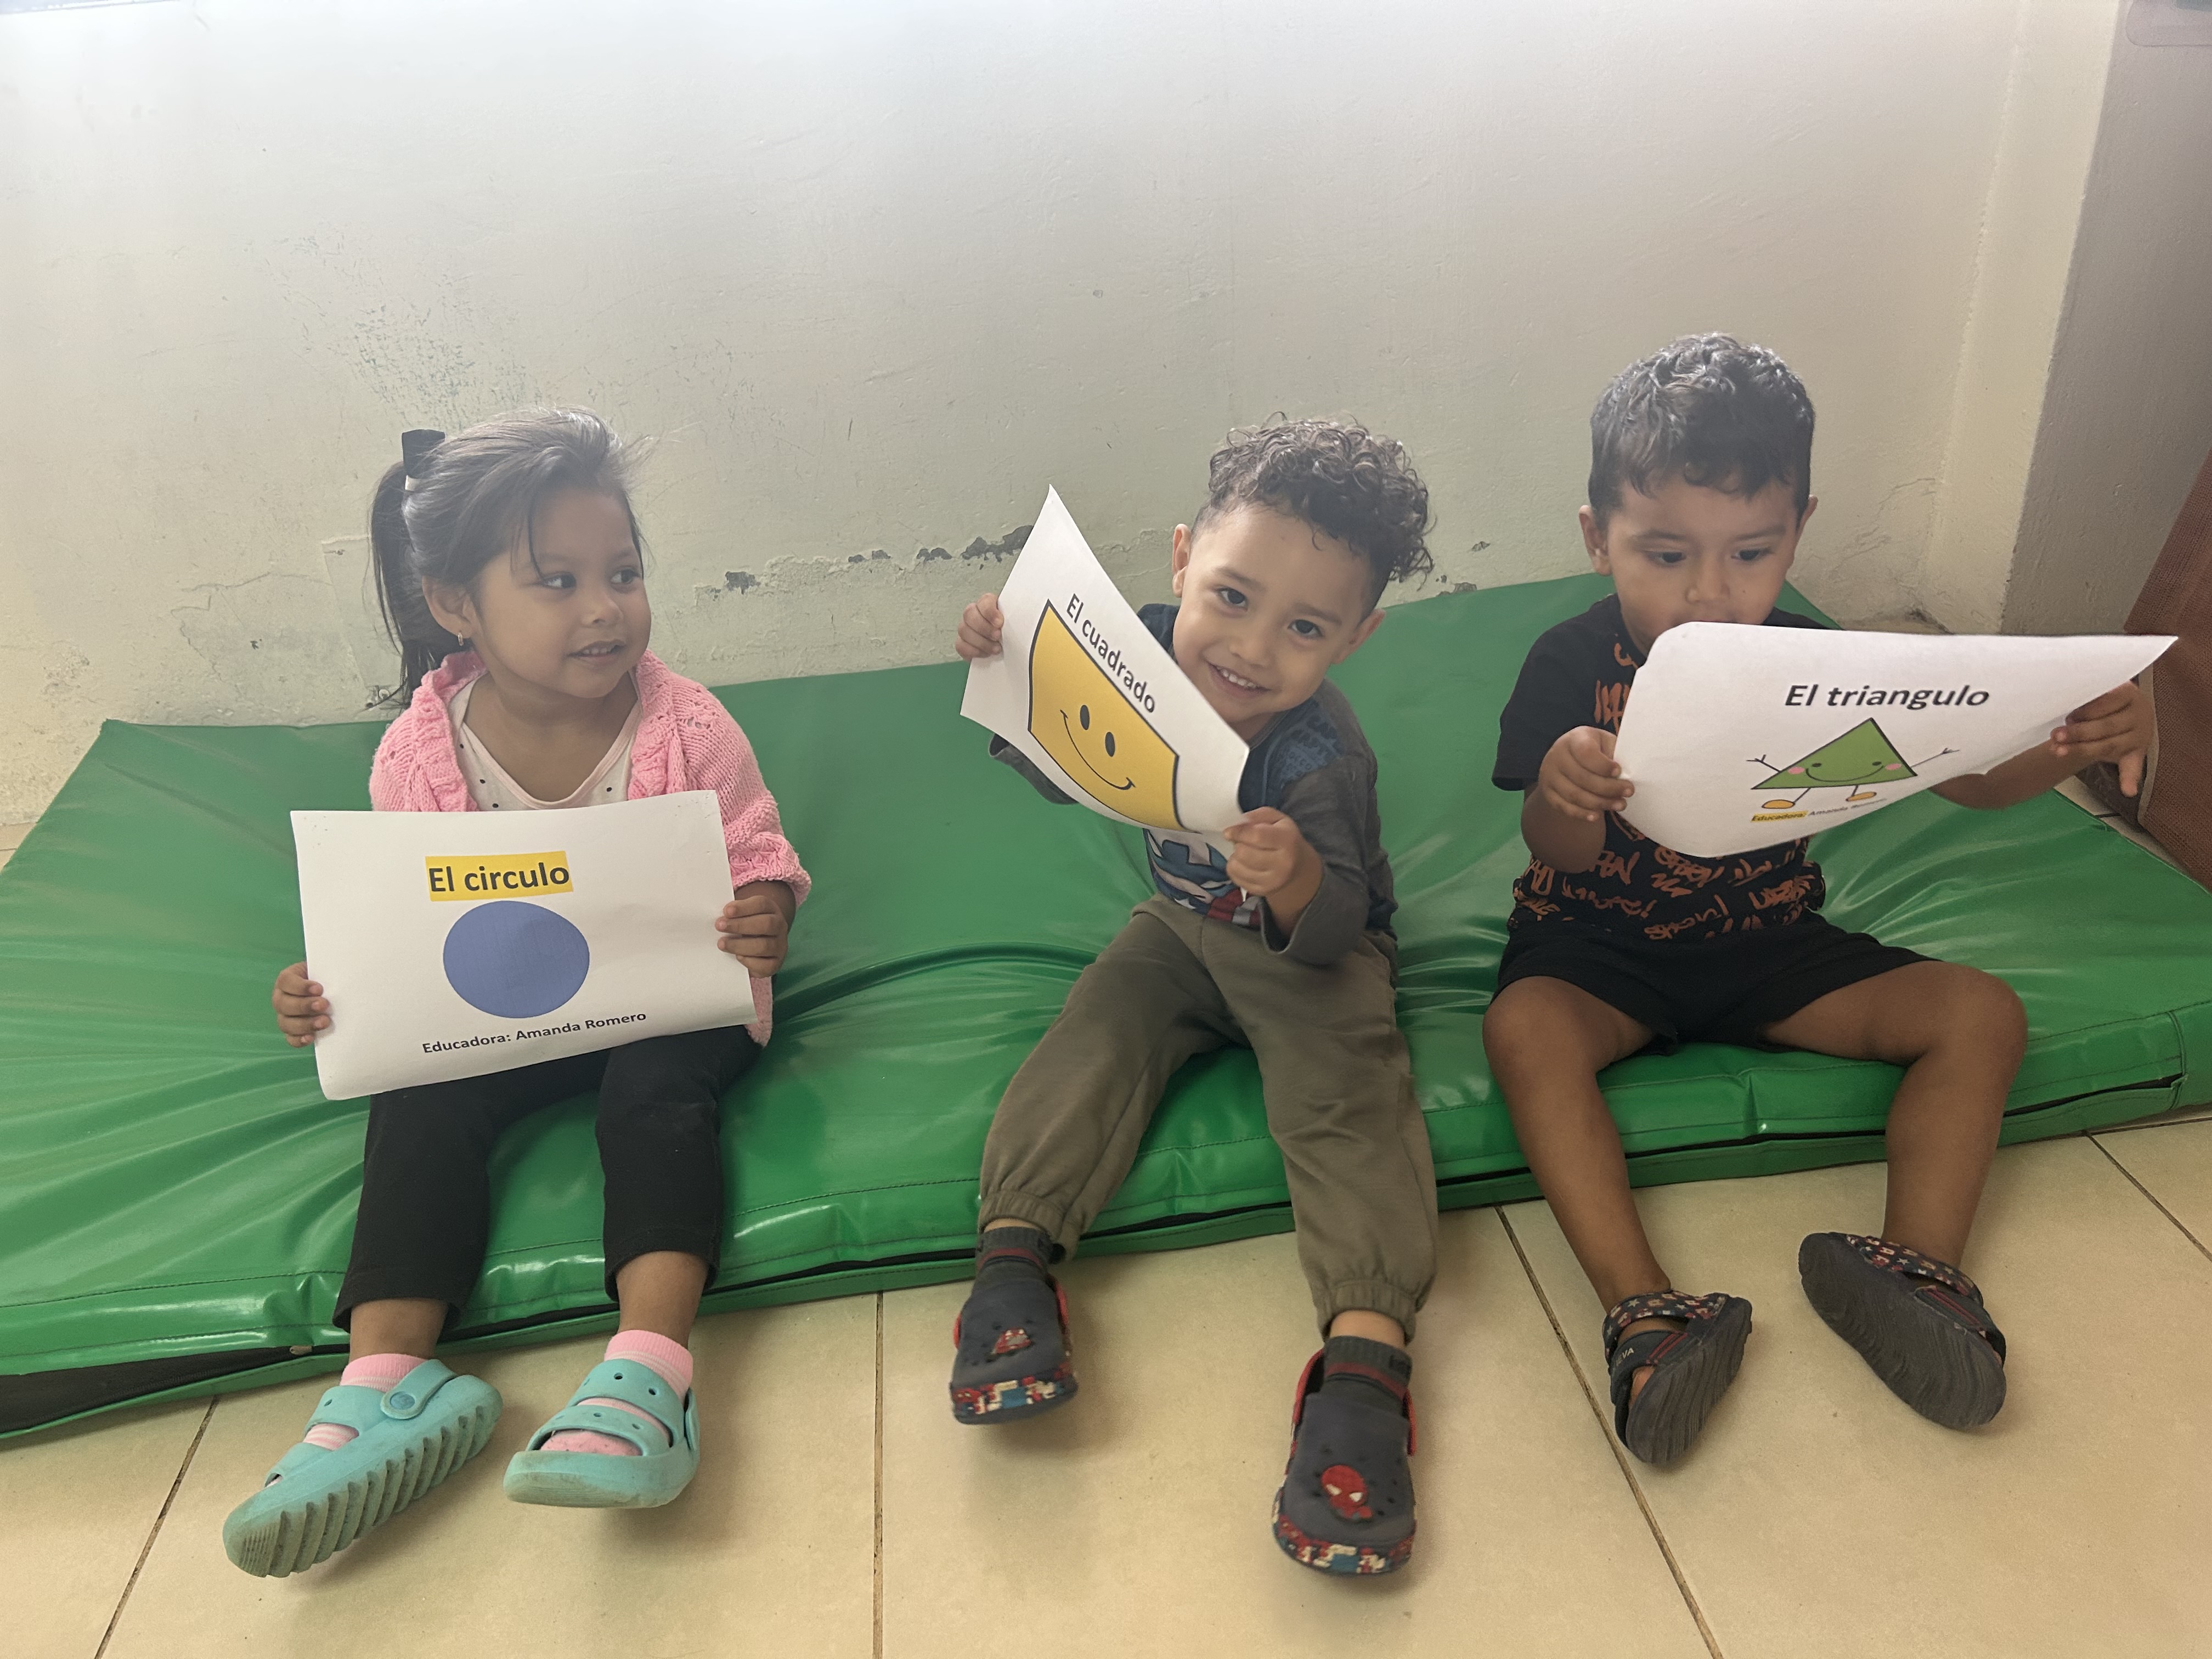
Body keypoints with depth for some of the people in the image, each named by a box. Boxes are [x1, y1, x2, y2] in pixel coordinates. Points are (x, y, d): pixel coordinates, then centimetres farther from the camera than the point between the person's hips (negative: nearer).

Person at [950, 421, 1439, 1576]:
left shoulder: (1322, 762, -31)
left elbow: (1334, 935, -30)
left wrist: (1298, 885, -54)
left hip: (1312, 950, -5)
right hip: (1184, 928, 6)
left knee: (1346, 1092, -28)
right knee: (1095, 1034, -18)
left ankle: (1366, 1350, -41)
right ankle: (1013, 1251, -25)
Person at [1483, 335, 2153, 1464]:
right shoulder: (1571, 665, -15)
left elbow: (1969, 777, -7)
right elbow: (1563, 857, -21)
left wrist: (2076, 740, -30)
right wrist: (1564, 796, -47)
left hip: (1769, 946, 4)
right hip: (1601, 946, -3)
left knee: (1979, 1011, -11)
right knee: (1524, 1029, -34)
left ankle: (1919, 1268, -15)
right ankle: (1643, 1312, -36)